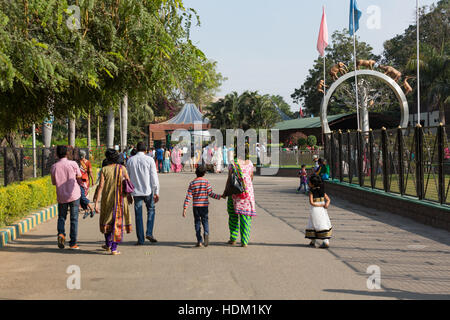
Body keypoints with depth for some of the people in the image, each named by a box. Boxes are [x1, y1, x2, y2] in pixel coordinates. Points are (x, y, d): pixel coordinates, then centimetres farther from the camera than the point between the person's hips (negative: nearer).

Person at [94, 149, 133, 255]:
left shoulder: (104, 169, -7)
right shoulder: (122, 168, -4)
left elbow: (101, 186, -12)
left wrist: (96, 202, -11)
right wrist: (129, 195, 18)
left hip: (107, 198, 0)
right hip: (120, 199, 0)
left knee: (107, 221, 20)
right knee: (117, 222, 6)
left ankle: (108, 245, 32)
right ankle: (114, 249, 1)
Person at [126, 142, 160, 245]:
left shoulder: (130, 161, 3)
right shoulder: (149, 160, -5)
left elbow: (127, 177, 8)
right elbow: (154, 177, -6)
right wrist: (156, 192, -1)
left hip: (136, 191, 2)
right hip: (148, 190, -2)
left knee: (138, 215, 5)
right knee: (151, 210, 17)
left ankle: (140, 239, 7)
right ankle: (149, 233, 2)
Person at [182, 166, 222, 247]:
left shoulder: (192, 183, 0)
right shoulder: (206, 182, -2)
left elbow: (188, 196, -3)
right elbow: (210, 193, -8)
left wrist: (184, 208, -2)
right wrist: (219, 197, 5)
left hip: (196, 206, 0)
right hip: (204, 205, 0)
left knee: (197, 222, 8)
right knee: (205, 221, 8)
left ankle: (199, 241, 3)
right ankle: (206, 233, -21)